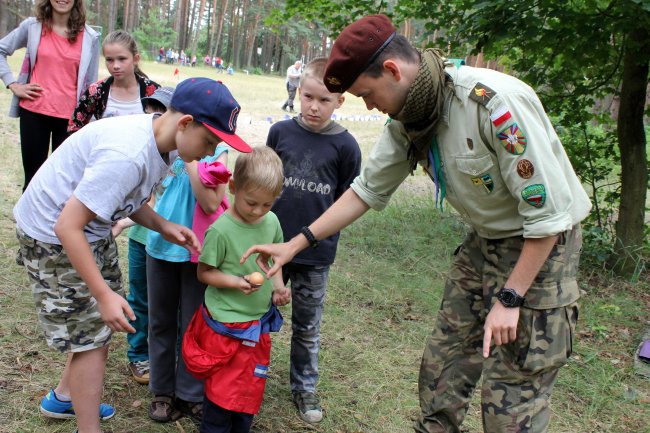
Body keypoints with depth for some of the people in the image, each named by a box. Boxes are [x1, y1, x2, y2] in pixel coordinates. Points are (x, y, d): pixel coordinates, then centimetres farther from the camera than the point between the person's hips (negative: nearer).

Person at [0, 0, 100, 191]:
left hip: (70, 116, 0)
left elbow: (91, 84, 6)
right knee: (33, 175, 7)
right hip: (34, 112, 1)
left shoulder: (90, 37, 2)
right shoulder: (32, 26, 3)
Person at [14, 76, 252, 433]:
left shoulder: (154, 139, -6)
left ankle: (63, 398, 40)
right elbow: (67, 227, -32)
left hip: (90, 229, 9)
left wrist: (163, 226, -9)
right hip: (53, 236, -9)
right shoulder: (128, 155, -35)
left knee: (97, 321, 19)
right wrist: (103, 294, -29)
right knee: (92, 337, -3)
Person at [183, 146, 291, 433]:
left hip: (259, 323, 6)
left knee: (251, 386, 18)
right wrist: (236, 282, -25)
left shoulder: (271, 222, -2)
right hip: (226, 325, -6)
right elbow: (204, 272, -11)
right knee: (223, 389, 6)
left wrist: (278, 286, -1)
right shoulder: (221, 231, -19)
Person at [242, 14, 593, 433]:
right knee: (442, 366, 11)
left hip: (540, 245, -7)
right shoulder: (407, 119, -5)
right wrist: (297, 243, 2)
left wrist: (509, 298, -21)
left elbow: (549, 210, -25)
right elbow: (368, 189, 6)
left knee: (510, 399, -3)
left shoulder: (494, 102, -29)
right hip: (485, 240, 7)